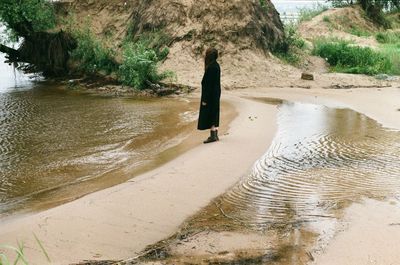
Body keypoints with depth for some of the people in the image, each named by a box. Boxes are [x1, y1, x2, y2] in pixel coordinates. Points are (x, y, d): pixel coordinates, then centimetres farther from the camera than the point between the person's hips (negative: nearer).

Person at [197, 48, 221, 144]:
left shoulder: (210, 67, -21)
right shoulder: (216, 65, 7)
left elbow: (208, 84, -22)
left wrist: (204, 99, -19)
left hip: (210, 94, -10)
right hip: (216, 93, 10)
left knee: (208, 114, -2)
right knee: (214, 114, 14)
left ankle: (213, 136, 2)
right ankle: (215, 135, 19)